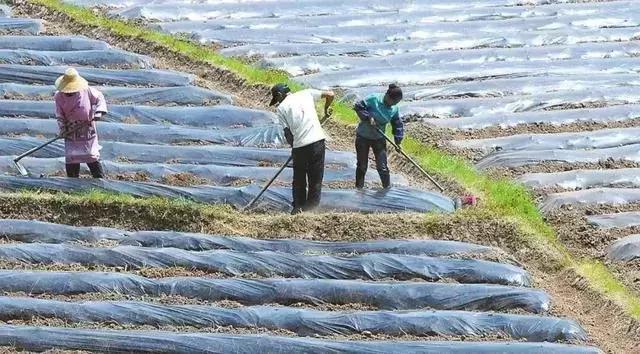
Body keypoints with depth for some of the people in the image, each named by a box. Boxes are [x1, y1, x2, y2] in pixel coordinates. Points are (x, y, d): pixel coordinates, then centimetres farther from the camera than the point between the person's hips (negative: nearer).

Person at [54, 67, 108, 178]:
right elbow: (59, 115, 1)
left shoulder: (86, 90, -10)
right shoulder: (59, 96, -6)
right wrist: (62, 128, -12)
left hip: (88, 130, -1)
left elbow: (99, 98, 5)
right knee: (71, 160, -1)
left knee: (92, 157, 1)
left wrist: (99, 111, -10)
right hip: (71, 132, 1)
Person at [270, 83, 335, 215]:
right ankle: (311, 208, 12)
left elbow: (287, 132, 4)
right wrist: (326, 108, 27)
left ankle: (298, 207, 19)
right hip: (318, 139, 2)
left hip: (300, 145, -2)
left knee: (299, 179, 16)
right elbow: (330, 94, 9)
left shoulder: (281, 108, 7)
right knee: (316, 178, 10)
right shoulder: (307, 93, 12)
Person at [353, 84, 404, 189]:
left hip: (379, 139, 3)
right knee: (362, 166, 8)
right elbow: (358, 106, -15)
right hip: (363, 137, -3)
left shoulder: (394, 109, -7)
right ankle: (359, 188, 23)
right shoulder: (374, 99, -20)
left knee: (382, 167, 0)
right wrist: (368, 117, -24)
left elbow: (397, 124, 4)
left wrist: (398, 141, -1)